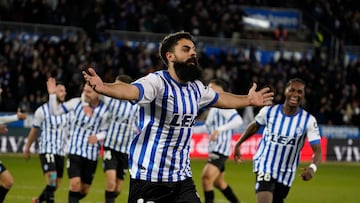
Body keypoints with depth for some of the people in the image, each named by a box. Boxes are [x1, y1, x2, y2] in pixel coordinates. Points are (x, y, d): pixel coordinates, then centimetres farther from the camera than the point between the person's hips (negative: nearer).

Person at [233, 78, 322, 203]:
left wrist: (313, 167, -41)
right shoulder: (269, 111, -9)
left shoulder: (309, 121, -13)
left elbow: (317, 150, -20)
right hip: (265, 168, -2)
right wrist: (238, 144, 23)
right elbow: (255, 125, 14)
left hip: (286, 174, 2)